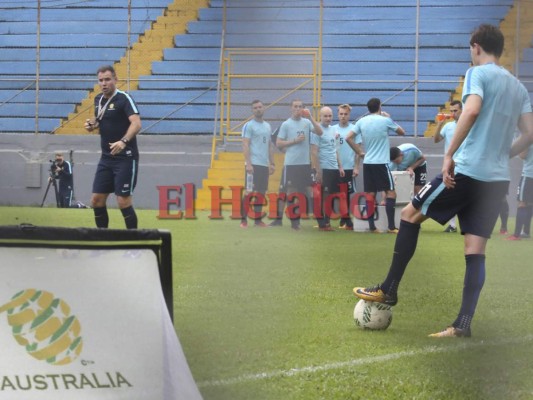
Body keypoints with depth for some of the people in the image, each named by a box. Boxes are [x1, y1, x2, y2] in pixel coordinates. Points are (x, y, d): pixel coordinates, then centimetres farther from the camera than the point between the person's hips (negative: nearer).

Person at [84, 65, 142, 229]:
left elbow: (136, 123, -26)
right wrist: (92, 124, 4)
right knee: (96, 200, 4)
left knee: (123, 202, -10)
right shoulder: (98, 100, 10)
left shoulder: (124, 98, -13)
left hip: (125, 158, -7)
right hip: (106, 158, 7)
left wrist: (124, 141, -43)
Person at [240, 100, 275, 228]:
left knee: (261, 192, 7)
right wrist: (248, 164, -19)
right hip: (253, 164, -6)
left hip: (265, 164, 6)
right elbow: (245, 145, -11)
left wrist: (272, 163, 14)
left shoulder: (268, 126, 16)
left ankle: (258, 219, 12)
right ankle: (244, 219, -3)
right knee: (250, 192, -7)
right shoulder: (249, 125, -5)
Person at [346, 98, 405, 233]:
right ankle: (391, 226, -9)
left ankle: (371, 226, 2)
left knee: (370, 194, 6)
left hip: (367, 163, 4)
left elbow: (348, 138, 2)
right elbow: (402, 132, 9)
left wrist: (359, 152, 10)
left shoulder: (361, 122, 4)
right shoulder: (385, 120, -5)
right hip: (381, 163, -4)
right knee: (390, 193, -1)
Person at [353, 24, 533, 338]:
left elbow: (472, 111, -24)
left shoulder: (478, 73, -5)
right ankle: (463, 324, -3)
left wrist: (449, 155, -21)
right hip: (498, 179, 7)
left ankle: (389, 290, 13)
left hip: (468, 171, -6)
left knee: (410, 215, 11)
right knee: (476, 250, 4)